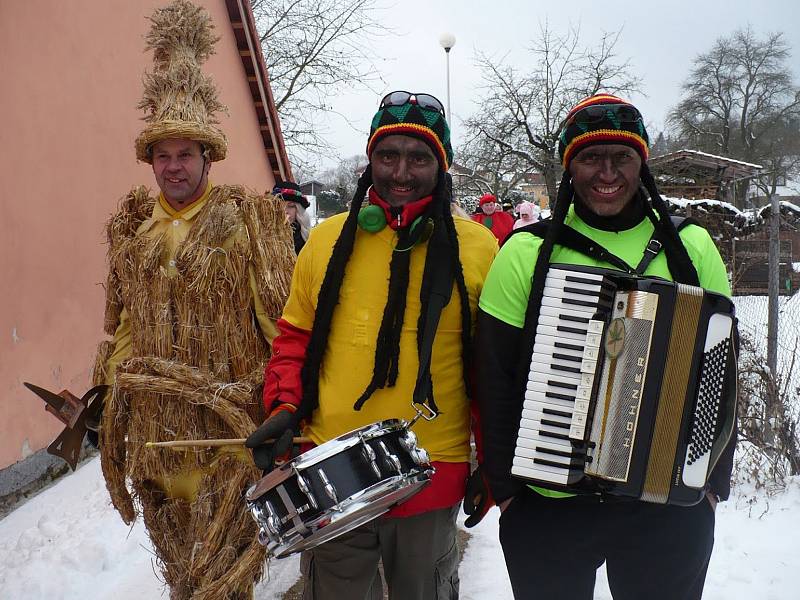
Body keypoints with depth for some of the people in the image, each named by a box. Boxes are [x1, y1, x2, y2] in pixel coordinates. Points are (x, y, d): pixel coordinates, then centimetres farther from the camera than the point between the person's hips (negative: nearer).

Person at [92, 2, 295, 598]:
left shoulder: (247, 218, -5)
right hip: (153, 417, 5)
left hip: (227, 415, -4)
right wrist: (116, 379, 15)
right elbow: (123, 319, 18)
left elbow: (279, 315, -6)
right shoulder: (132, 226, 10)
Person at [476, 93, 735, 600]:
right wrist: (505, 485, -5)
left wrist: (717, 481, 3)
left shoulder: (692, 248, 3)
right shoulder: (527, 253, -3)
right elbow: (495, 377, -3)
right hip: (547, 506, -1)